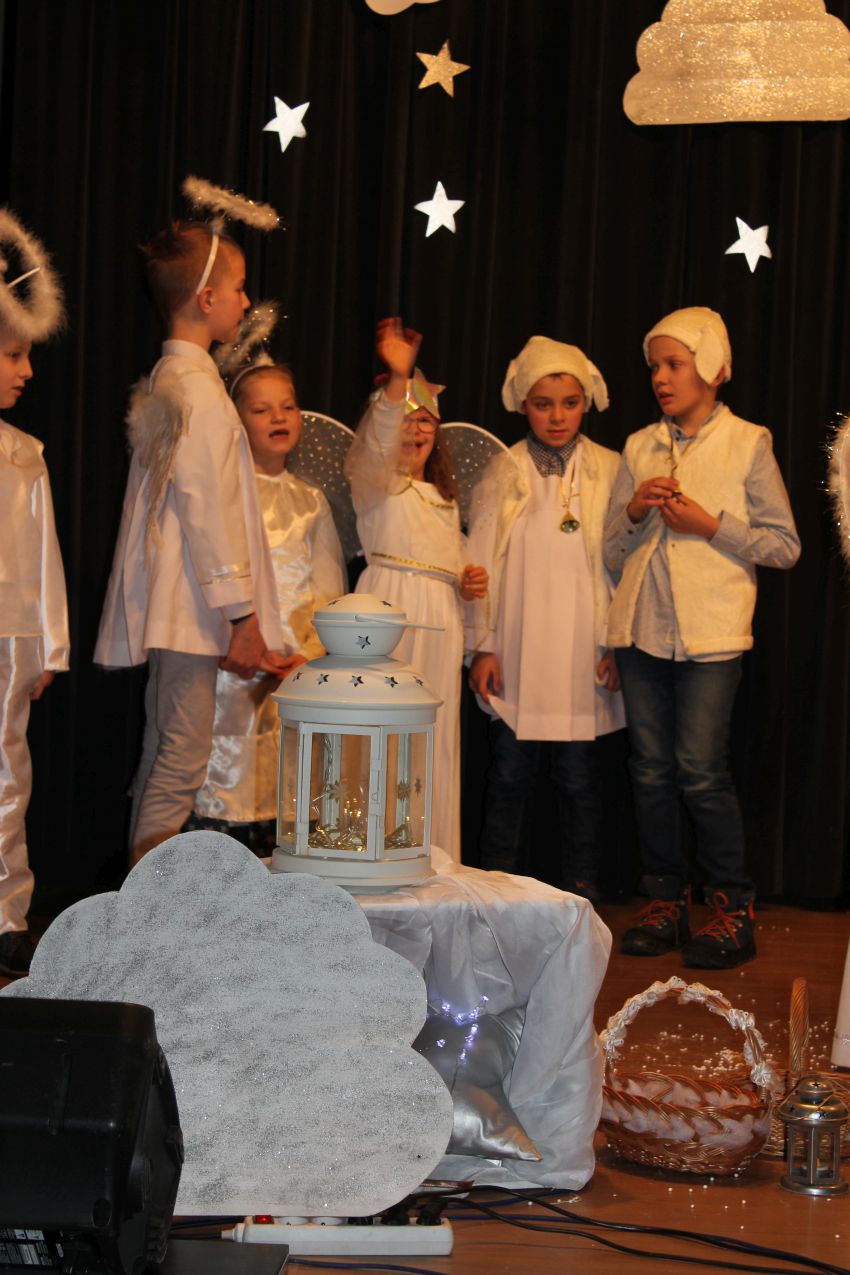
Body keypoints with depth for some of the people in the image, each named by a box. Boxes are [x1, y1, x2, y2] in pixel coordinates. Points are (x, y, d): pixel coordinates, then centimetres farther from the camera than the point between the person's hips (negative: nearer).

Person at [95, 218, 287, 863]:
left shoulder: (163, 381, 16)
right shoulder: (199, 389, -13)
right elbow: (209, 513, -17)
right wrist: (242, 616, -15)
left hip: (167, 607, 10)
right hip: (192, 605, -10)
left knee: (163, 755, 13)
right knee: (183, 760, -6)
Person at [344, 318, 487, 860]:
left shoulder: (445, 498, 26)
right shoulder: (375, 479, 4)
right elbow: (376, 444, -20)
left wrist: (469, 583, 8)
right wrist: (397, 381, -36)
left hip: (439, 622, 6)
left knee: (434, 742, 6)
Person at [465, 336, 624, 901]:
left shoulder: (609, 470, 4)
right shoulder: (503, 473, 6)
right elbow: (483, 561, 6)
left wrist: (616, 644, -1)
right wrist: (483, 645, 2)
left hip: (582, 654, -1)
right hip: (517, 653, 1)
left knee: (580, 778, 3)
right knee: (510, 774, 4)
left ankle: (582, 893, 15)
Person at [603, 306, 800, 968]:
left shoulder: (747, 443, 2)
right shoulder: (640, 447, 13)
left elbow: (785, 545, 0)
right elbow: (612, 552, 15)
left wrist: (710, 523, -10)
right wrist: (635, 513, -5)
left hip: (711, 631, -4)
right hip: (643, 629, 5)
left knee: (700, 770, -9)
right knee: (652, 769, 6)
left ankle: (734, 907, 4)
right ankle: (666, 901, 17)